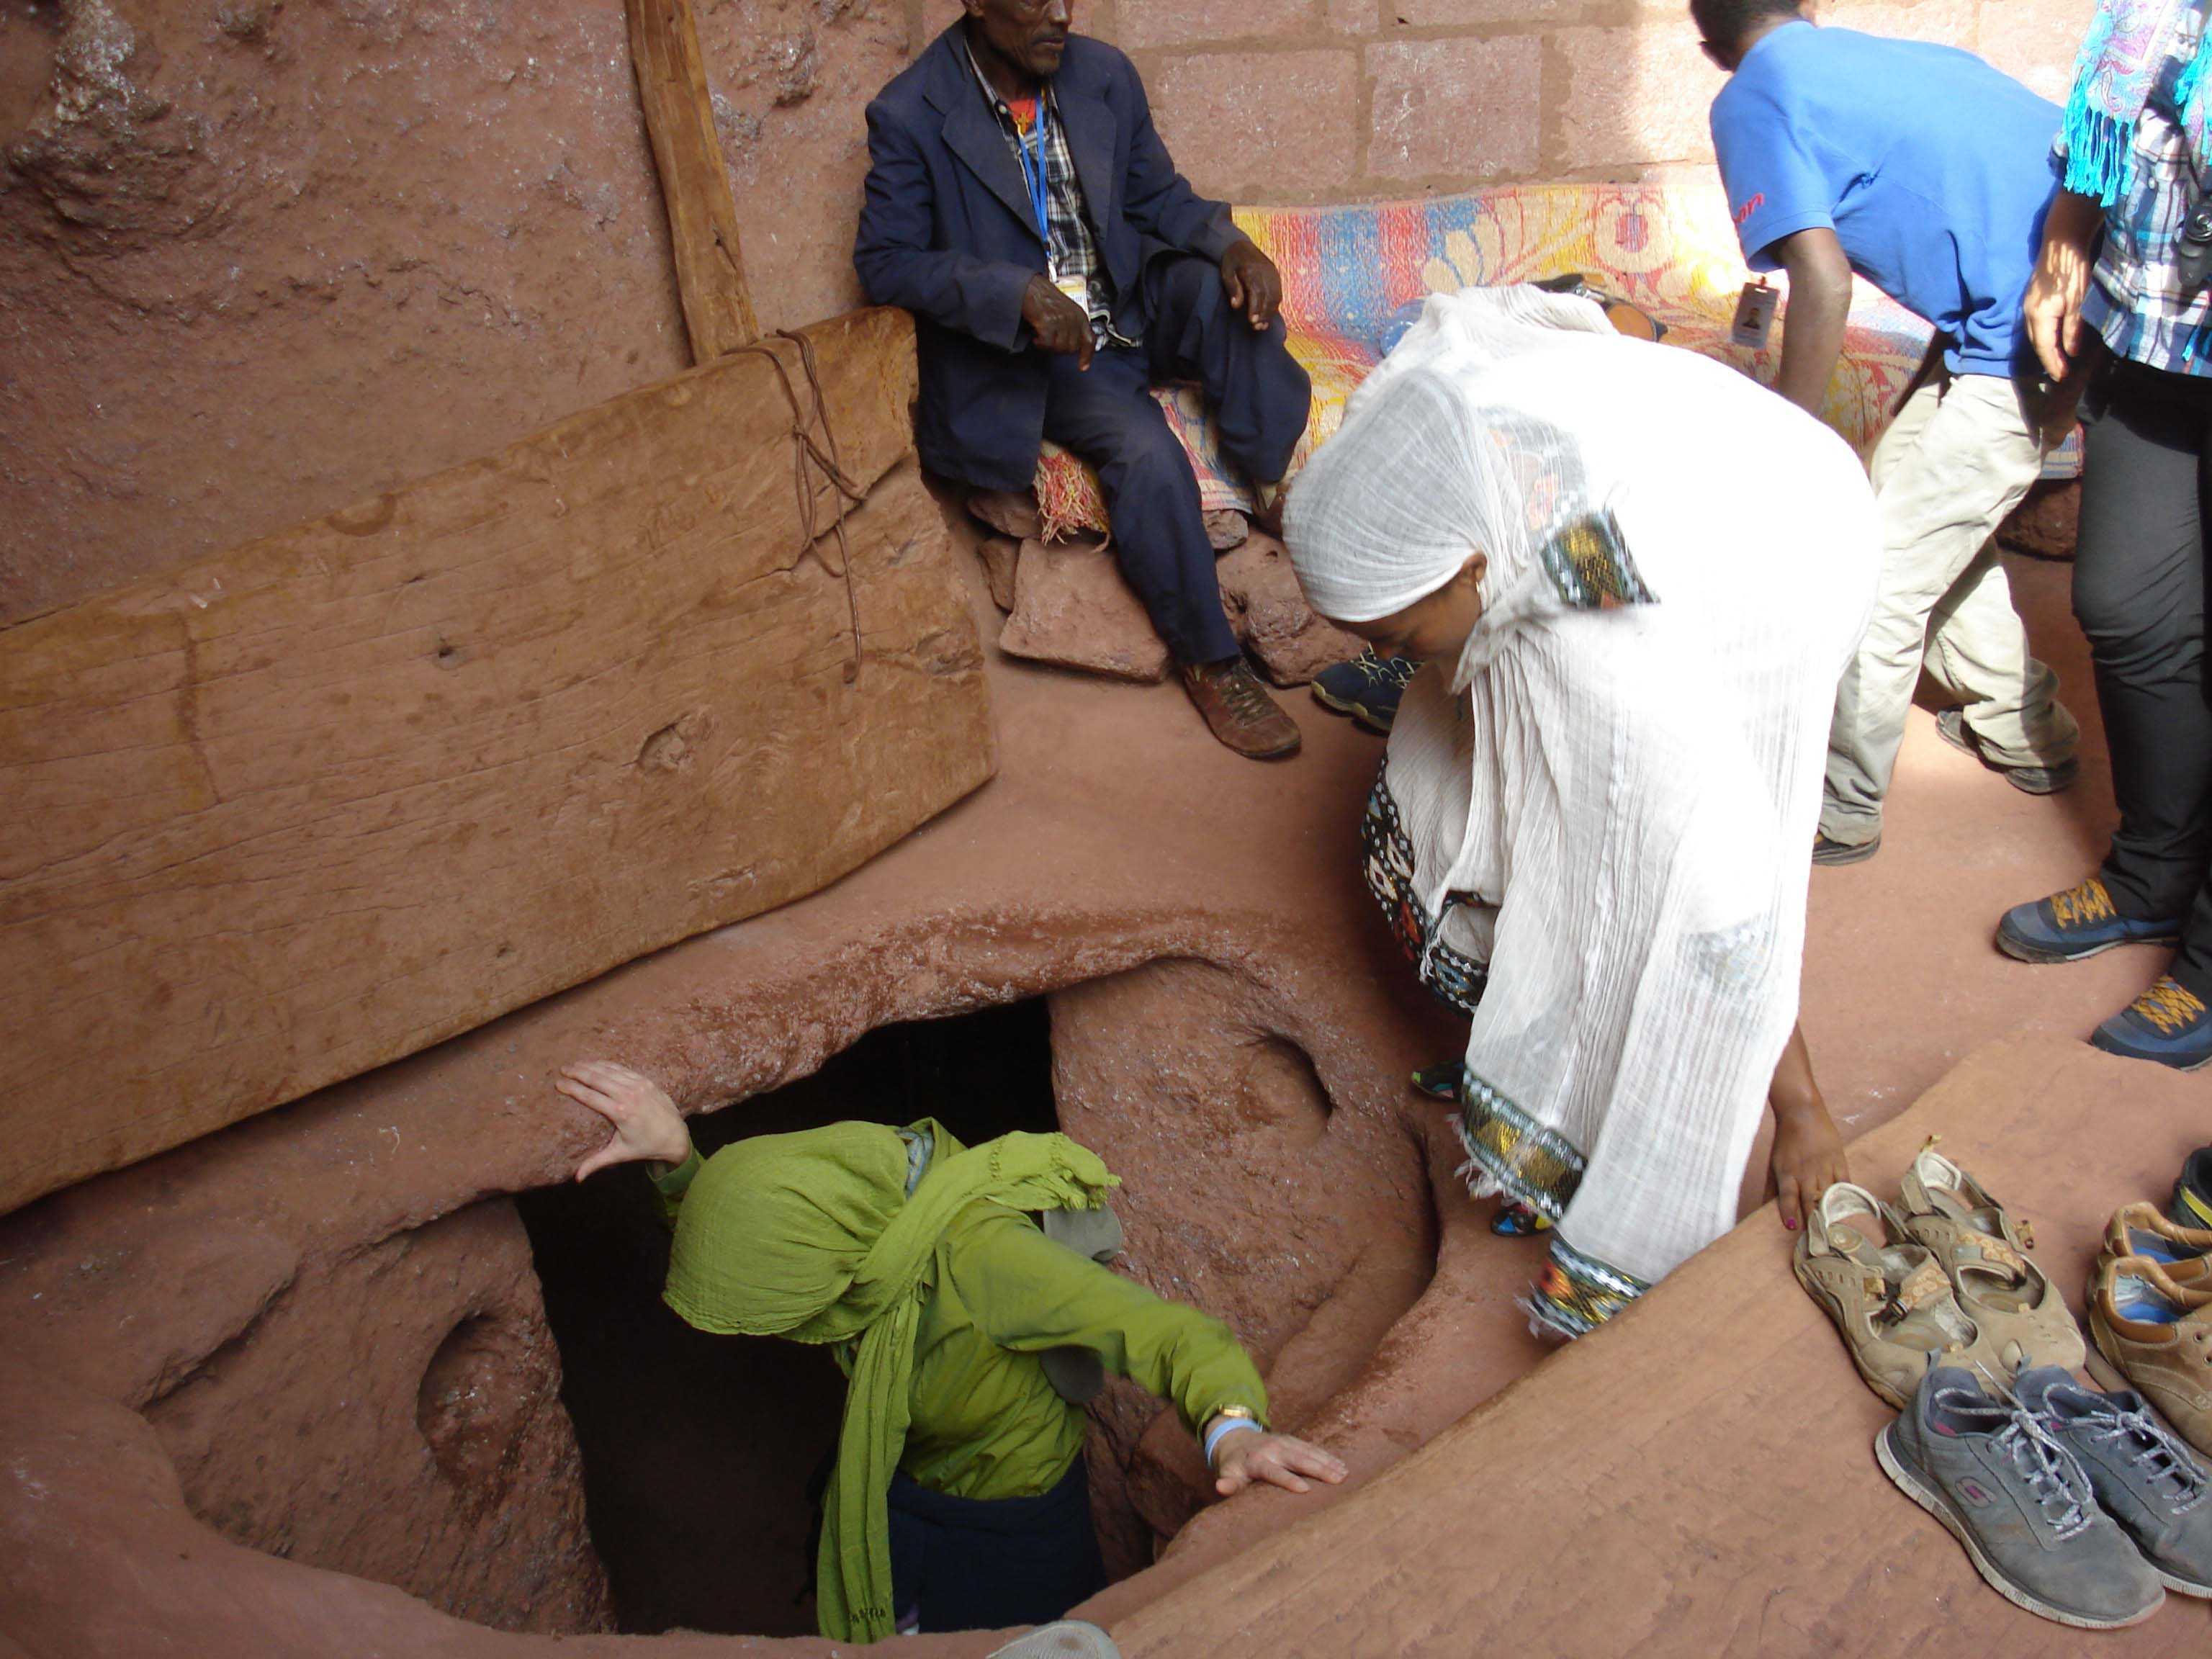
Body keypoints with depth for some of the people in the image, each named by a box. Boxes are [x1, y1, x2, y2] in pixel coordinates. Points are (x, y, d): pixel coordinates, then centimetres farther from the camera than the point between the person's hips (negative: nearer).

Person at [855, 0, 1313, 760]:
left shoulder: (1103, 74, 1)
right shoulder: (910, 114, -13)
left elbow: (1158, 194, 9)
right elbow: (885, 261, -13)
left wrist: (1228, 242, -14)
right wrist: (1017, 291, -28)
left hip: (1134, 311, 5)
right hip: (1034, 351, -4)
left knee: (1222, 286, -27)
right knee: (1147, 454, -28)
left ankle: (1276, 498, -18)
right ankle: (1210, 660, -14)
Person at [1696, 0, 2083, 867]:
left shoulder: (1754, 98, -2)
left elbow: (1823, 281, -15)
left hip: (2025, 333, -9)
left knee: (1880, 574, 2)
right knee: (1939, 518, 26)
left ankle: (1838, 809, 16)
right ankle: (2024, 733, 39)